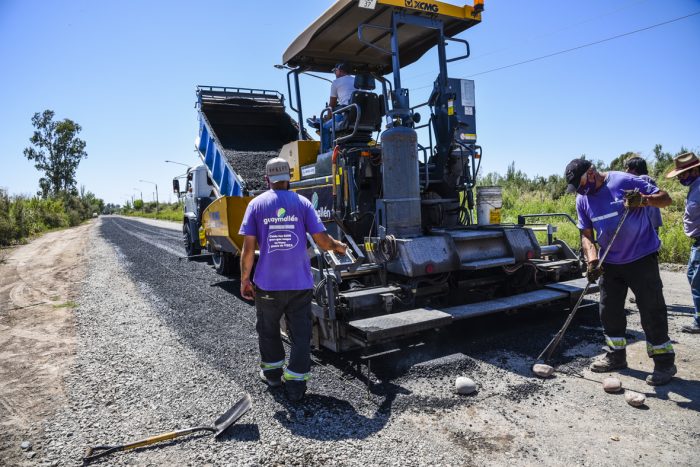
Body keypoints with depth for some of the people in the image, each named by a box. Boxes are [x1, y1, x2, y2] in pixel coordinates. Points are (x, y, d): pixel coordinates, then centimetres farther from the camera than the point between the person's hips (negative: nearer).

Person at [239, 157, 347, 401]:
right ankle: (296, 382, 12)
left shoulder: (256, 204, 0)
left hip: (267, 283, 1)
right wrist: (339, 246, 17)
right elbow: (323, 240, -4)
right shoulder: (302, 202, 0)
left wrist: (244, 280, 5)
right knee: (301, 333, 10)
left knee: (268, 328, 22)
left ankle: (272, 370, 38)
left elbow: (248, 248, -5)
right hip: (300, 282, 0)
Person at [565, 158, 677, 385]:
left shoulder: (624, 181, -14)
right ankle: (616, 355, 27)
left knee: (652, 310, 0)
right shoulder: (582, 199, 1)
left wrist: (643, 200, -30)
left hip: (642, 258, -5)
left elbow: (665, 198, -9)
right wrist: (592, 260, -14)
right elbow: (586, 235, 2)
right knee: (609, 311, 11)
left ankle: (664, 362, 14)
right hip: (610, 262, 6)